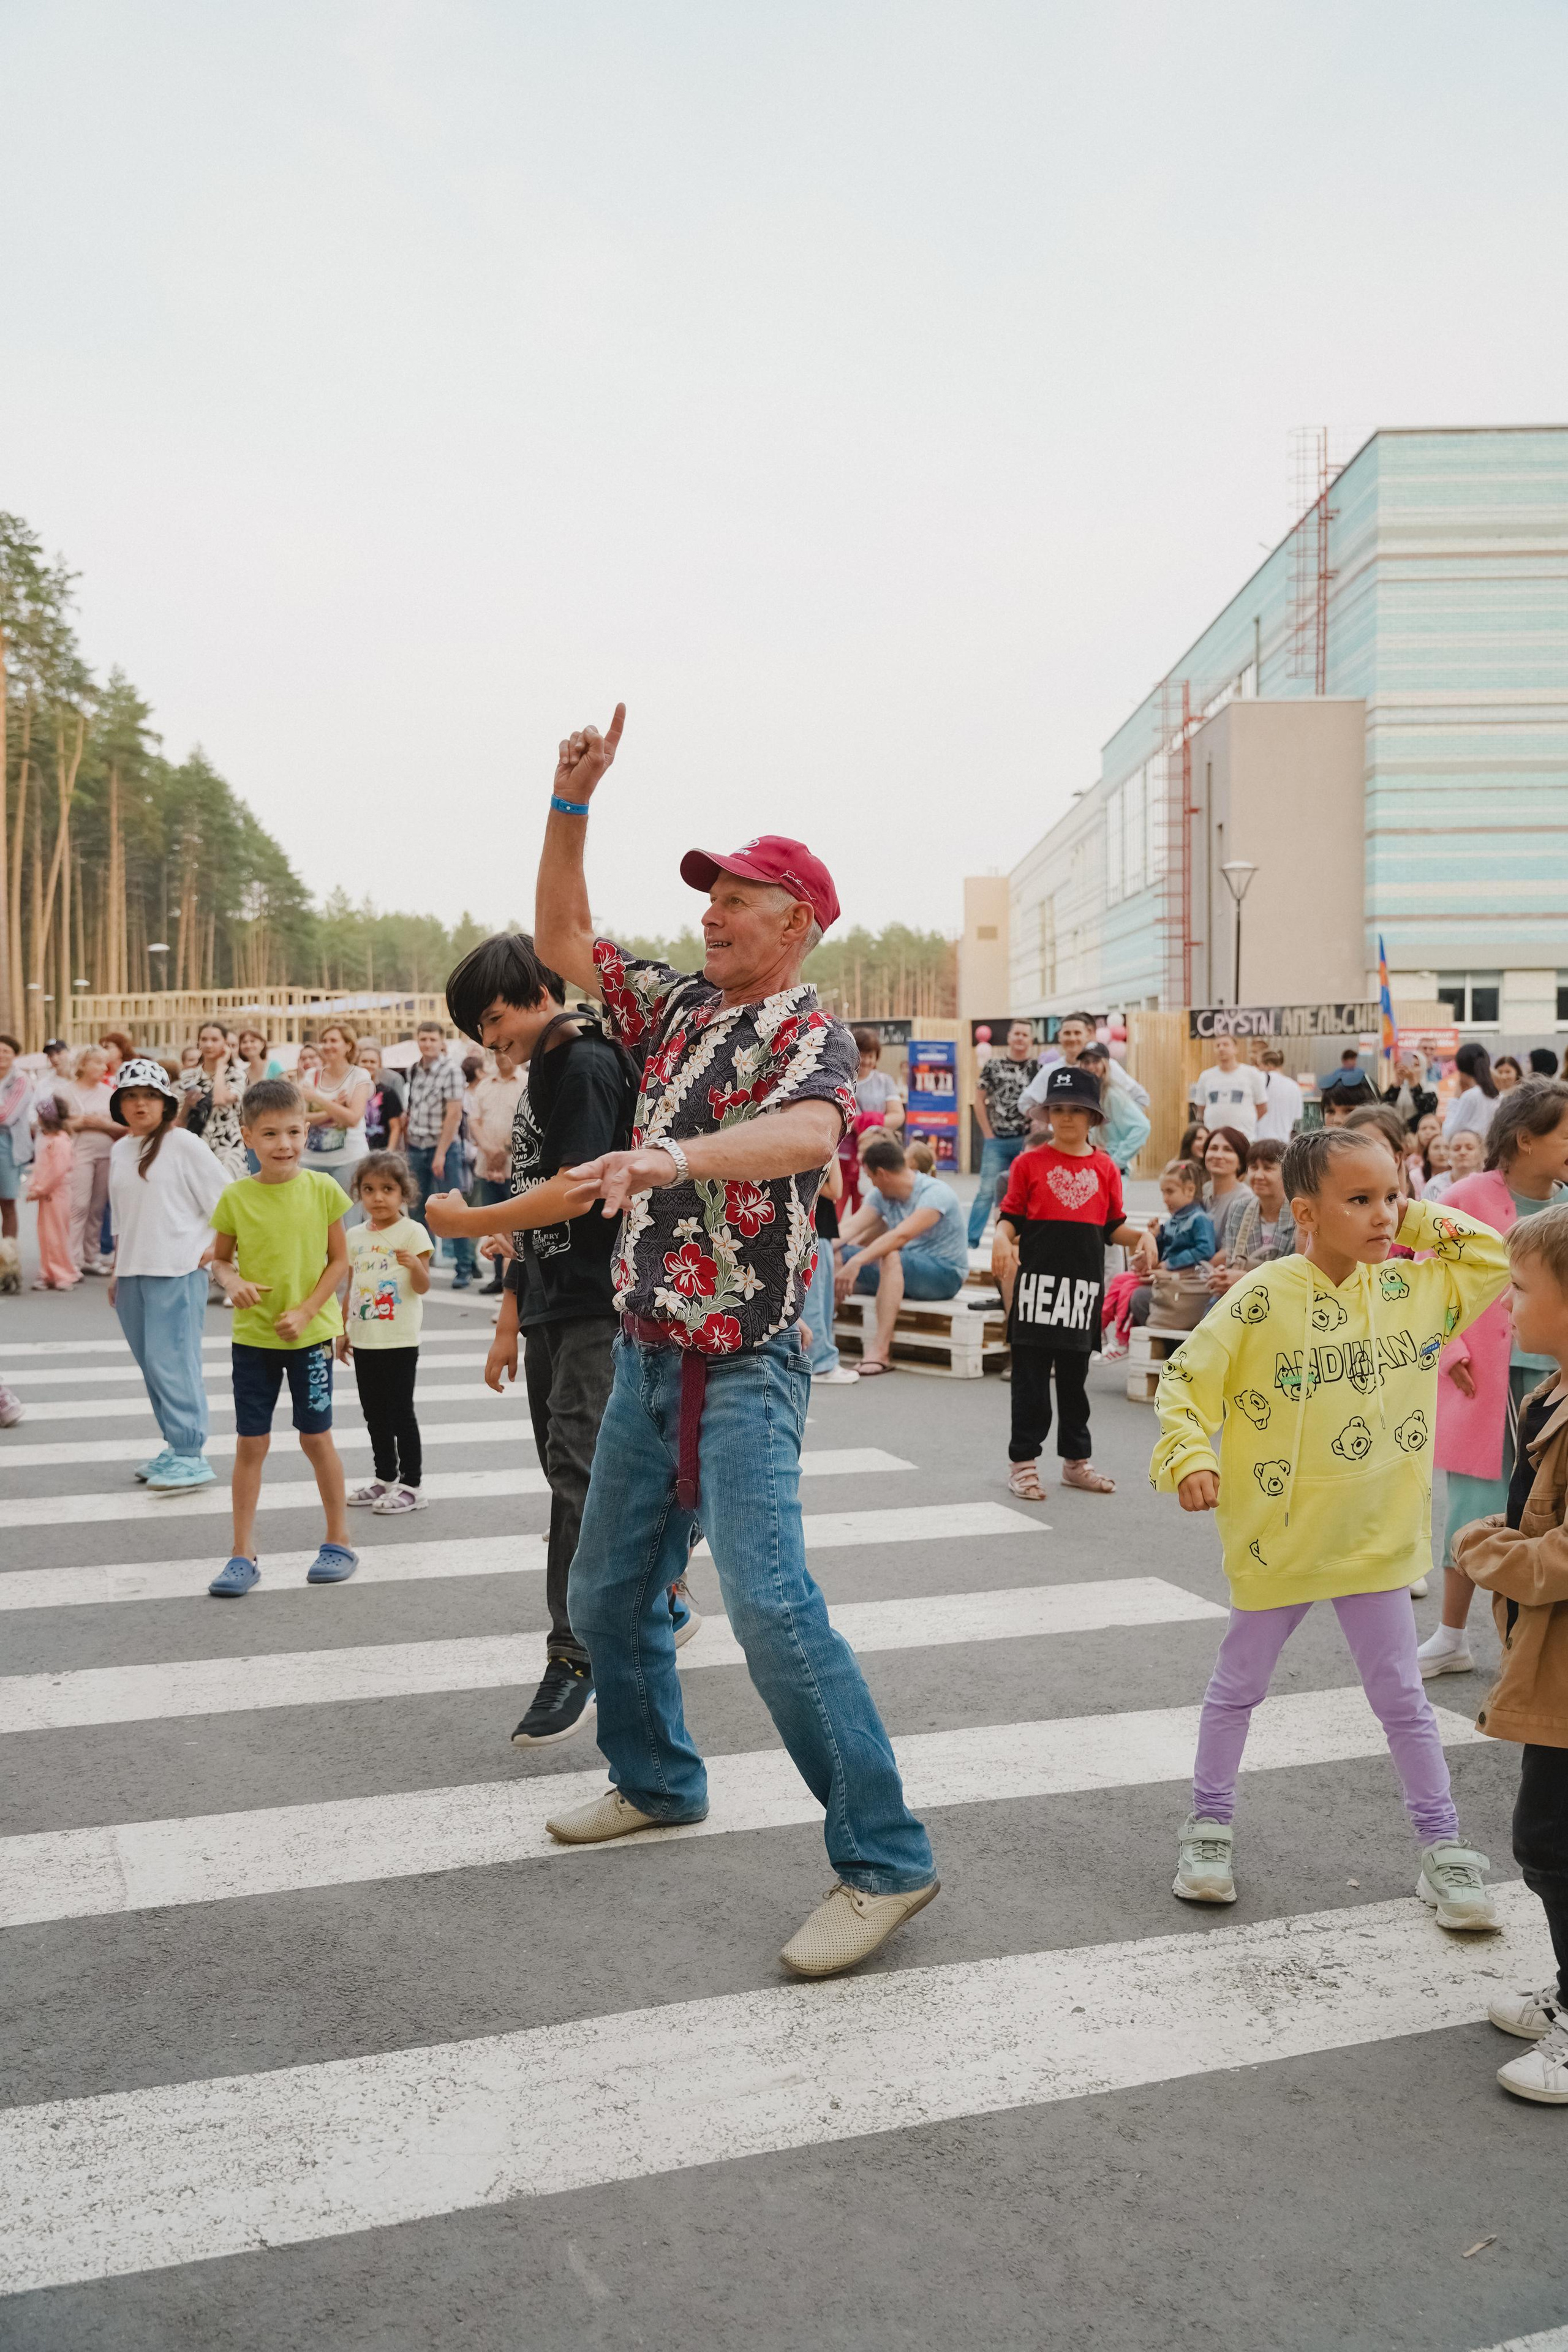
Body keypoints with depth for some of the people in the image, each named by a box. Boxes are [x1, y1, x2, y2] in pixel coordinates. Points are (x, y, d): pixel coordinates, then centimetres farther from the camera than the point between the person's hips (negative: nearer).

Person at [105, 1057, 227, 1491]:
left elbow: (224, 1201, -4)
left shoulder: (184, 1144, -6)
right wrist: (118, 1273, 18)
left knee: (171, 1362, -10)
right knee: (151, 1364, 9)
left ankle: (192, 1456, -5)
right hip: (132, 1274, 7)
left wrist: (213, 1248, -8)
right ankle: (176, 1447, 19)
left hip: (177, 1272, -7)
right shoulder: (119, 1151, 13)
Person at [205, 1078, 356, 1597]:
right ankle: (243, 1554, 14)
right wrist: (231, 1282, -17)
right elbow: (221, 1258, 5)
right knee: (251, 1443, 5)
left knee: (316, 1437, 8)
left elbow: (339, 1260, -3)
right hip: (253, 1336, 1)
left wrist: (306, 1311, -13)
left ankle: (339, 1542, 24)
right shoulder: (236, 1197, -5)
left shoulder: (322, 1189, -7)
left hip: (311, 1334, -1)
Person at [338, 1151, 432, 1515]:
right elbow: (350, 1287, 15)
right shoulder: (356, 1236, 8)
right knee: (374, 1414, 13)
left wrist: (415, 1266, -32)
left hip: (400, 1340, -6)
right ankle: (385, 1478, 25)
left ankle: (410, 1485, 5)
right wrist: (342, 1330, 14)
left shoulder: (412, 1232, -9)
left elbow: (423, 1287, -12)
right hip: (364, 1340, 6)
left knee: (401, 1412, -2)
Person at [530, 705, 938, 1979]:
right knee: (608, 1591, 17)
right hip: (647, 1349, 8)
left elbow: (807, 1132, -32)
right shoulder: (682, 1002, 12)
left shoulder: (812, 1033, -10)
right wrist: (572, 800, 9)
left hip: (743, 1363, -8)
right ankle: (658, 1780, 39)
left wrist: (675, 1156, -49)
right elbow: (562, 939, 19)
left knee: (771, 1603, -18)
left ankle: (885, 1859, -8)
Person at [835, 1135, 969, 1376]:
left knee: (891, 1257, -37)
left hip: (944, 1274, -7)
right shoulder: (880, 1196, 5)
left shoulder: (935, 1193, -19)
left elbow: (902, 1236, -33)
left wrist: (857, 1261, -43)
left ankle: (881, 1349, -41)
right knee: (840, 1255, -10)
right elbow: (850, 1229, -8)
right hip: (904, 1273, 7)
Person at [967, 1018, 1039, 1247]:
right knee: (988, 1191, -3)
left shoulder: (1038, 1067, 1)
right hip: (997, 1141, 0)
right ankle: (971, 1239, 1)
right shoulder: (994, 1064, 3)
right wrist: (988, 1134, 2)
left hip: (1027, 1141, 0)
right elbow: (979, 1100, 7)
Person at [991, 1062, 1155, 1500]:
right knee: (1030, 1375, 1)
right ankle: (1023, 1461, 10)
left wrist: (1140, 1235, -6)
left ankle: (1077, 1459, 26)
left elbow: (1113, 1226, 12)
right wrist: (1002, 1236, -20)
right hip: (1037, 1281, -3)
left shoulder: (1105, 1168, 8)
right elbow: (1010, 1216, 0)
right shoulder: (1030, 1163, 0)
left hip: (1084, 1283, 3)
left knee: (1075, 1376, 14)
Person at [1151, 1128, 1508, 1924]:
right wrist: (1189, 1457, -26)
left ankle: (1444, 1850, 26)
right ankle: (1208, 1828, 31)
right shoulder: (1264, 1298, -15)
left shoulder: (1411, 1286, -2)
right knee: (1237, 1687, 15)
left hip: (1377, 1537, 3)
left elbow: (1498, 1259, 8)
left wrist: (1421, 1222, -2)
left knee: (1402, 1698, 12)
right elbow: (1185, 1379, -12)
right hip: (1277, 1538, -2)